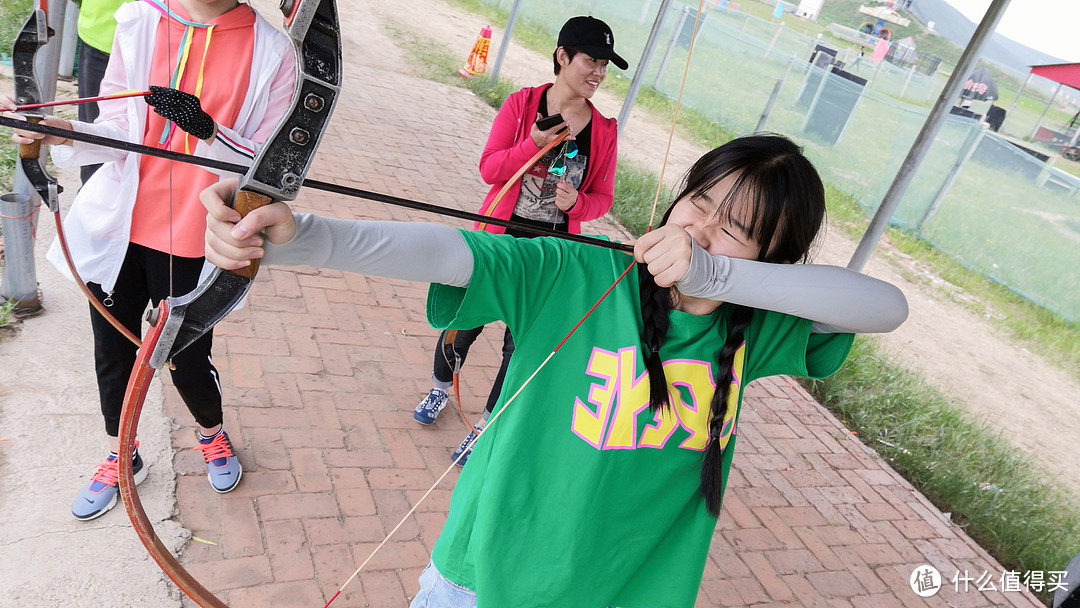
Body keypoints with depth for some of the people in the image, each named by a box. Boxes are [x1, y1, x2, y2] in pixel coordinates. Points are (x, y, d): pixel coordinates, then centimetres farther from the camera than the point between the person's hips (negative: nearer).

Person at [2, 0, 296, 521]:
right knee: (113, 353, 16)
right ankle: (121, 456, 43)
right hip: (118, 228, 3)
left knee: (189, 361, 9)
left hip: (191, 244, -2)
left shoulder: (270, 52, -9)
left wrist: (207, 131, -25)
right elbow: (118, 131, 0)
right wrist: (65, 132, -19)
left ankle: (212, 433, 45)